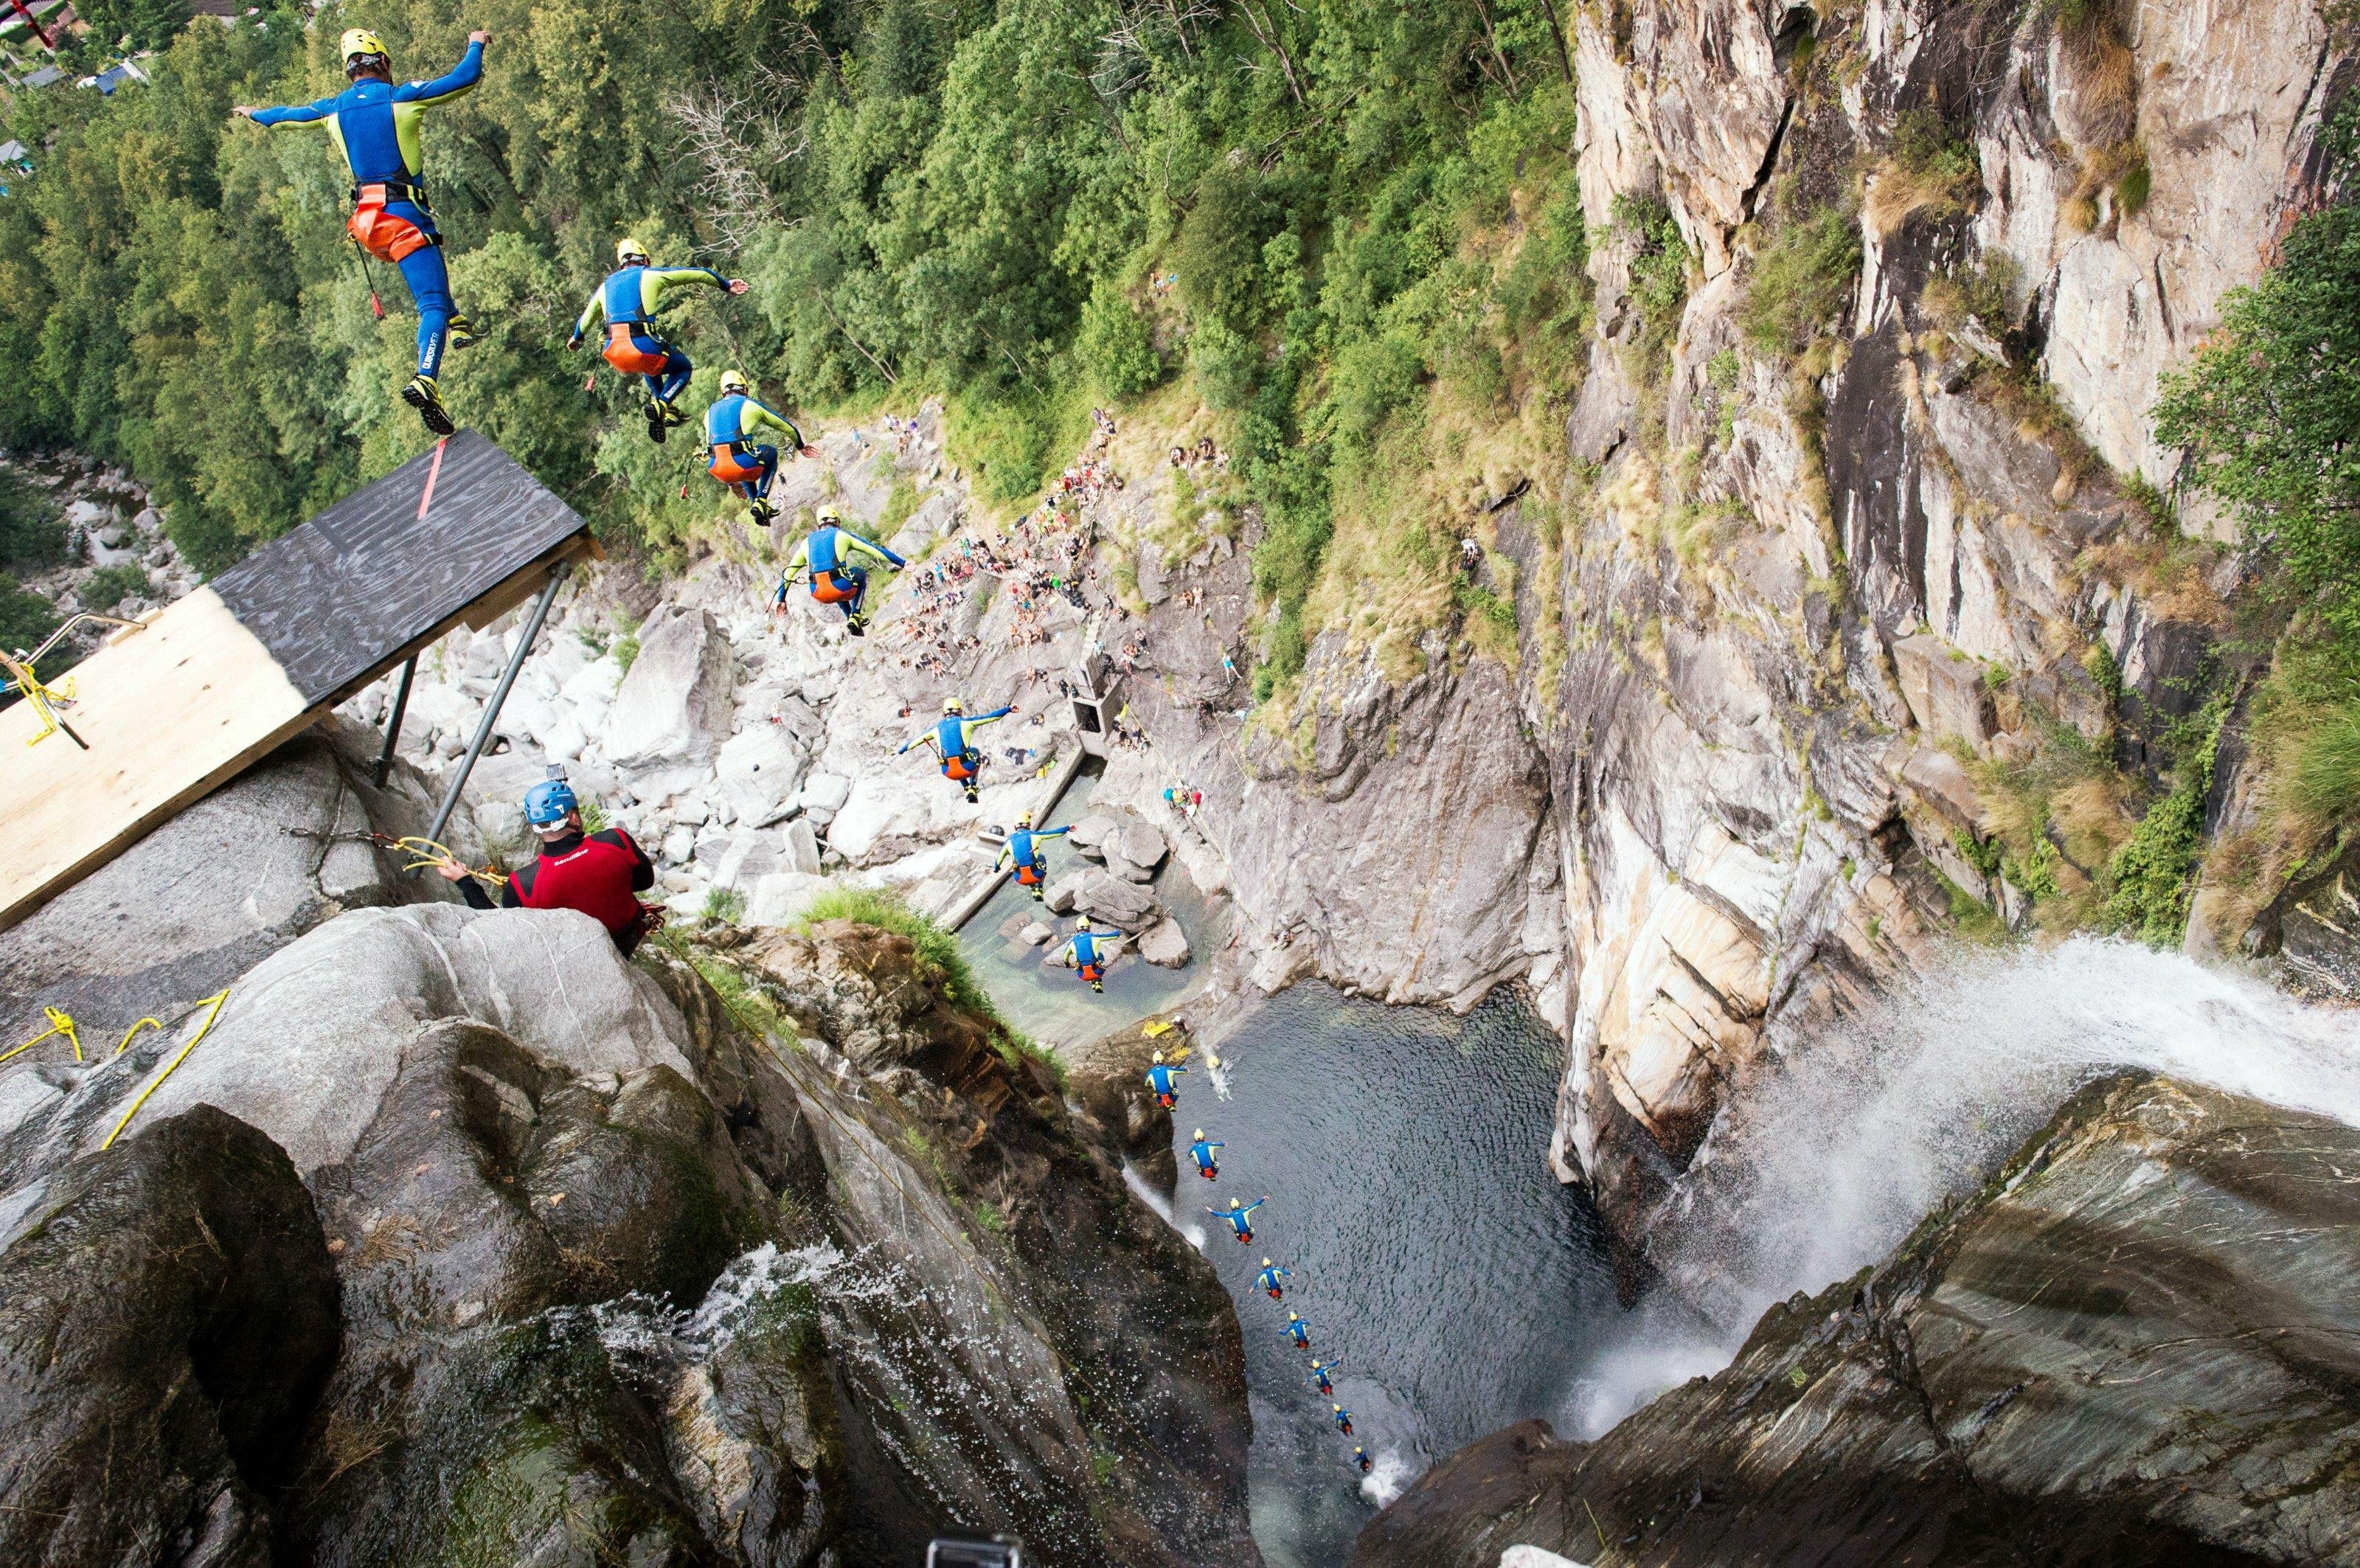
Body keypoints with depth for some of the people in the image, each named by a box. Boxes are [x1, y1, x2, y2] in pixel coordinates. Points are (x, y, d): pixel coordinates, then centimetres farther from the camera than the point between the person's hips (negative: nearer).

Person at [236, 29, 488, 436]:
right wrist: (475, 45, 18)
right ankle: (426, 381, -31)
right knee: (432, 303, -11)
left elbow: (288, 115, 30)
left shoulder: (334, 109, 11)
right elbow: (466, 78, -2)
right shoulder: (402, 97, -4)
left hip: (364, 221, 6)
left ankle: (456, 323, 32)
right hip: (405, 217, -6)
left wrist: (254, 113, 51)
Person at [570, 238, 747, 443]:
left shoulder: (606, 285, 23)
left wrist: (577, 337, 57)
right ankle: (661, 406, -3)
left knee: (647, 365, 38)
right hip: (642, 348, -5)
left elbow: (586, 316, 38)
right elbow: (697, 273, 15)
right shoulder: (651, 275, 10)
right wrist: (725, 284, 28)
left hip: (613, 353, 5)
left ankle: (664, 407, 27)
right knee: (683, 367, 21)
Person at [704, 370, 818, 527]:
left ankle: (756, 503, 33)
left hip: (717, 470, 5)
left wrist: (731, 480, 44)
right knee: (771, 453, 29)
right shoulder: (750, 405, 9)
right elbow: (787, 427, 19)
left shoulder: (710, 411, 21)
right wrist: (801, 446, 40)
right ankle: (761, 502, 16)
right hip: (743, 465, -5)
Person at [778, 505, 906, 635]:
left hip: (818, 594, 4)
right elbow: (875, 550, 10)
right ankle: (855, 617, 17)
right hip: (841, 589, -4)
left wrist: (780, 599, 29)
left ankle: (850, 618, 33)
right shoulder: (842, 535, 11)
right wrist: (902, 563, 15)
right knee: (860, 573, 30)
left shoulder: (807, 542, 20)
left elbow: (788, 572, 22)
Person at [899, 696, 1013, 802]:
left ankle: (966, 788, 32)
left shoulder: (937, 728, 14)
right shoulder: (965, 722, 5)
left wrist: (901, 751, 40)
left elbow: (916, 740, 26)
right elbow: (990, 716, 6)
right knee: (975, 752, 33)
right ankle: (972, 788, 25)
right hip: (967, 768, -3)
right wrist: (1008, 709, 16)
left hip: (949, 772, 3)